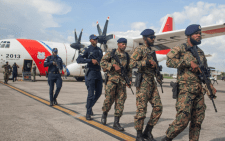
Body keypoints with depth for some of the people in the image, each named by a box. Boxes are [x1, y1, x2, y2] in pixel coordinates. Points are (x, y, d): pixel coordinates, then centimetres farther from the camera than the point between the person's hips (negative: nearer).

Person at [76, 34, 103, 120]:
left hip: (98, 73, 6)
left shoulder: (99, 50, 14)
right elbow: (78, 60, -15)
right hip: (91, 73, -6)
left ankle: (89, 106, 31)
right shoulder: (87, 50, -5)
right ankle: (88, 113, 4)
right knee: (91, 94, -6)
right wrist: (91, 60, -21)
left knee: (98, 93, 10)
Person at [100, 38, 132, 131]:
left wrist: (129, 80, 5)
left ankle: (116, 123, 7)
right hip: (111, 79, -3)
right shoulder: (111, 53, 2)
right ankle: (104, 114, 29)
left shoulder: (127, 56, 13)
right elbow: (102, 62, -6)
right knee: (109, 99, -1)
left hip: (122, 81, 3)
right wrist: (114, 66, -16)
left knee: (120, 102, 0)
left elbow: (129, 70, 18)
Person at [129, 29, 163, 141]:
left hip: (152, 82, 8)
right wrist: (147, 62, -20)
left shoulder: (152, 51, 21)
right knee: (141, 109, -4)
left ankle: (148, 132, 15)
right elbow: (132, 63, -16)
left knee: (158, 107, 3)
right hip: (143, 82, -8)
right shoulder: (139, 49, -4)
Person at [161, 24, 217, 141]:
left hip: (199, 91, 7)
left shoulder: (200, 52, 19)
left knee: (197, 121, 8)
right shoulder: (180, 49, -1)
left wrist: (210, 85, 13)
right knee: (182, 119, -11)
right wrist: (189, 62, -19)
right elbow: (169, 61, -17)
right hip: (186, 90, -7)